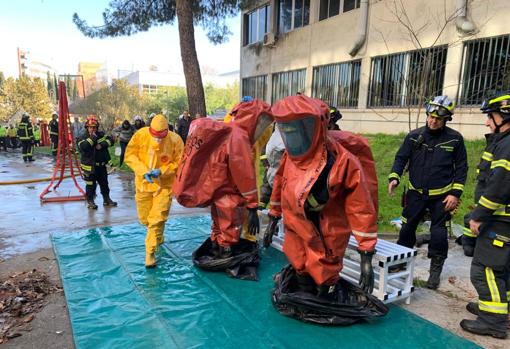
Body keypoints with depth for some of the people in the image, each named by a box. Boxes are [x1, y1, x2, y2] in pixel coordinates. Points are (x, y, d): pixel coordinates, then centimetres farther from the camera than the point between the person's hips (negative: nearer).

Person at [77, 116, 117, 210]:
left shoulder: (101, 135, 6)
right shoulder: (83, 137, -6)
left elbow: (111, 140, -5)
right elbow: (83, 146, -26)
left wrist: (102, 144, -19)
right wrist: (92, 137, -22)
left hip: (101, 165, 5)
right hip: (89, 166, -4)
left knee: (104, 183, 14)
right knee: (91, 184, 2)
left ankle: (106, 200, 27)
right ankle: (90, 201, 16)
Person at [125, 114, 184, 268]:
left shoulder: (175, 140, -18)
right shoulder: (140, 135, -13)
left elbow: (179, 163, -10)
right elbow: (130, 155, -6)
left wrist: (161, 171, -24)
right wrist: (143, 171, -19)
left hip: (164, 184, -3)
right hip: (143, 183, 3)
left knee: (157, 219, -9)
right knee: (144, 218, 16)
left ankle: (150, 252, 3)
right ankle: (158, 237, 46)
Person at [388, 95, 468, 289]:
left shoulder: (455, 139, -4)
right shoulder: (414, 136, -1)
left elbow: (461, 168, -1)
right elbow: (401, 158, 1)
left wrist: (455, 193, -7)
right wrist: (394, 178, -15)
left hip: (441, 197, -1)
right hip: (416, 193, 2)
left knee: (439, 234, 3)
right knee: (407, 228, 8)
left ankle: (435, 271, 21)